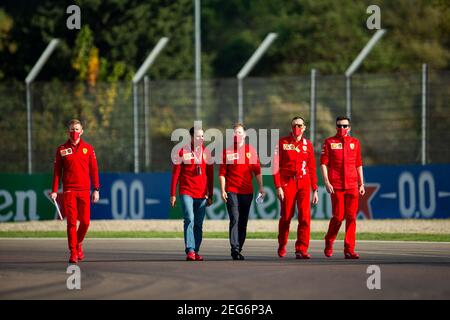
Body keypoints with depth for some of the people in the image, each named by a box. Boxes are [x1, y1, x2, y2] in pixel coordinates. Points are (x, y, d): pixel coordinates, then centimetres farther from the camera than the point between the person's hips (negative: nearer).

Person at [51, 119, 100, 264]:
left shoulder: (88, 148, 8)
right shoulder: (61, 149, 5)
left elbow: (94, 170, 8)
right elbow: (57, 171, 6)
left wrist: (96, 189, 3)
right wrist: (54, 191, -1)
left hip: (84, 190, 1)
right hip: (69, 191, -1)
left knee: (85, 221, 0)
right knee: (71, 222, -5)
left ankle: (79, 244, 26)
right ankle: (73, 252, 1)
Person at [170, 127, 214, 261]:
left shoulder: (206, 153, 9)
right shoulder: (182, 152, -1)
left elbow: (210, 175, 14)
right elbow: (175, 174, 0)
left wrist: (210, 195, 12)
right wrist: (173, 194, -3)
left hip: (202, 194, 4)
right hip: (186, 192, -4)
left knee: (199, 224, 6)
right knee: (189, 219, -17)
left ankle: (196, 251, 12)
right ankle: (190, 250, -19)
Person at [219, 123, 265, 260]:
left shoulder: (251, 150, 8)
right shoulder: (227, 151, 3)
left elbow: (257, 171, 9)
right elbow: (222, 173, 3)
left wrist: (261, 187, 2)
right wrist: (223, 190, -5)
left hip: (247, 191, 3)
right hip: (231, 191, -3)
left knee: (243, 222, 7)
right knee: (234, 219, -13)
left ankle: (239, 250, 16)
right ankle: (235, 249, -19)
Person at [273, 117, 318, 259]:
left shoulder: (307, 144, 10)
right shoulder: (282, 143, 3)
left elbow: (312, 168, 13)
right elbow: (276, 166, 0)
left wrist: (315, 190, 9)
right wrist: (278, 187, -8)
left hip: (304, 183, 2)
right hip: (287, 183, -2)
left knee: (305, 217, -9)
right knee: (286, 216, 5)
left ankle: (301, 250, -8)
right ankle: (282, 246, 27)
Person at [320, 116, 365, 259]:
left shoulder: (355, 142, 13)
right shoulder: (329, 142, 4)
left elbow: (358, 165, 16)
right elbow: (323, 163, 1)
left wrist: (361, 184, 12)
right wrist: (326, 182, -9)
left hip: (352, 185, 3)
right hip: (336, 186, -3)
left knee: (351, 216, -3)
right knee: (338, 216, -4)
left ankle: (349, 249, -1)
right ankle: (329, 242, 20)